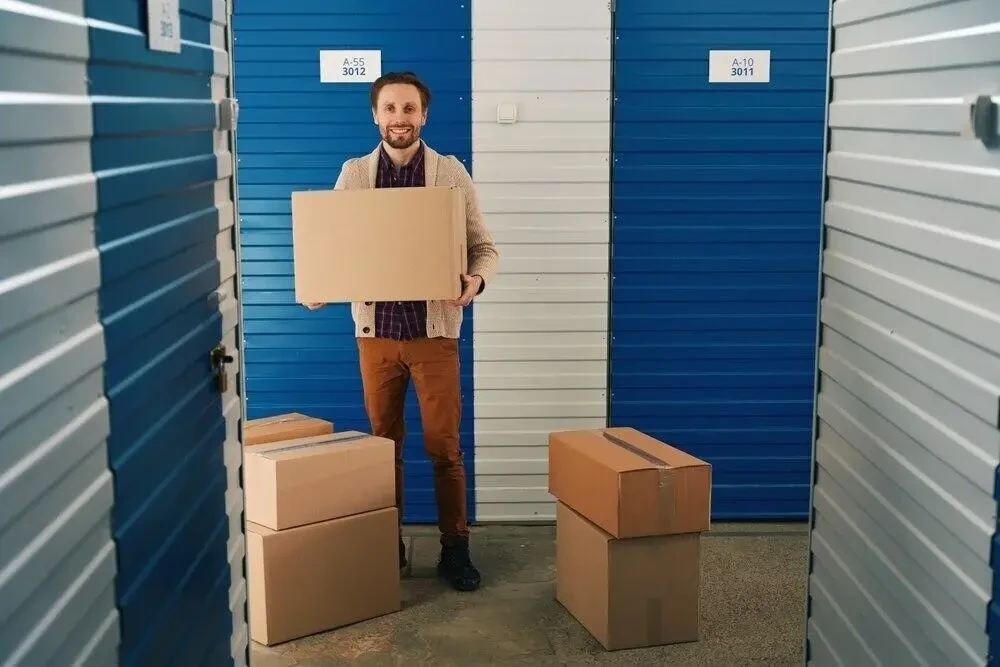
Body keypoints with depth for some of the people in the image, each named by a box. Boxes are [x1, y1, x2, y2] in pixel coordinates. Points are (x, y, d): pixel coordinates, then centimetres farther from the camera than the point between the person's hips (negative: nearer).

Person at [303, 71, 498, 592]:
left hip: (434, 329, -2)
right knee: (383, 444, 11)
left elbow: (483, 246, 0)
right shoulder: (353, 174, 4)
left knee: (444, 447, 3)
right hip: (376, 330, 2)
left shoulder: (452, 173, -1)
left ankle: (455, 549, 15)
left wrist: (476, 280, -22)